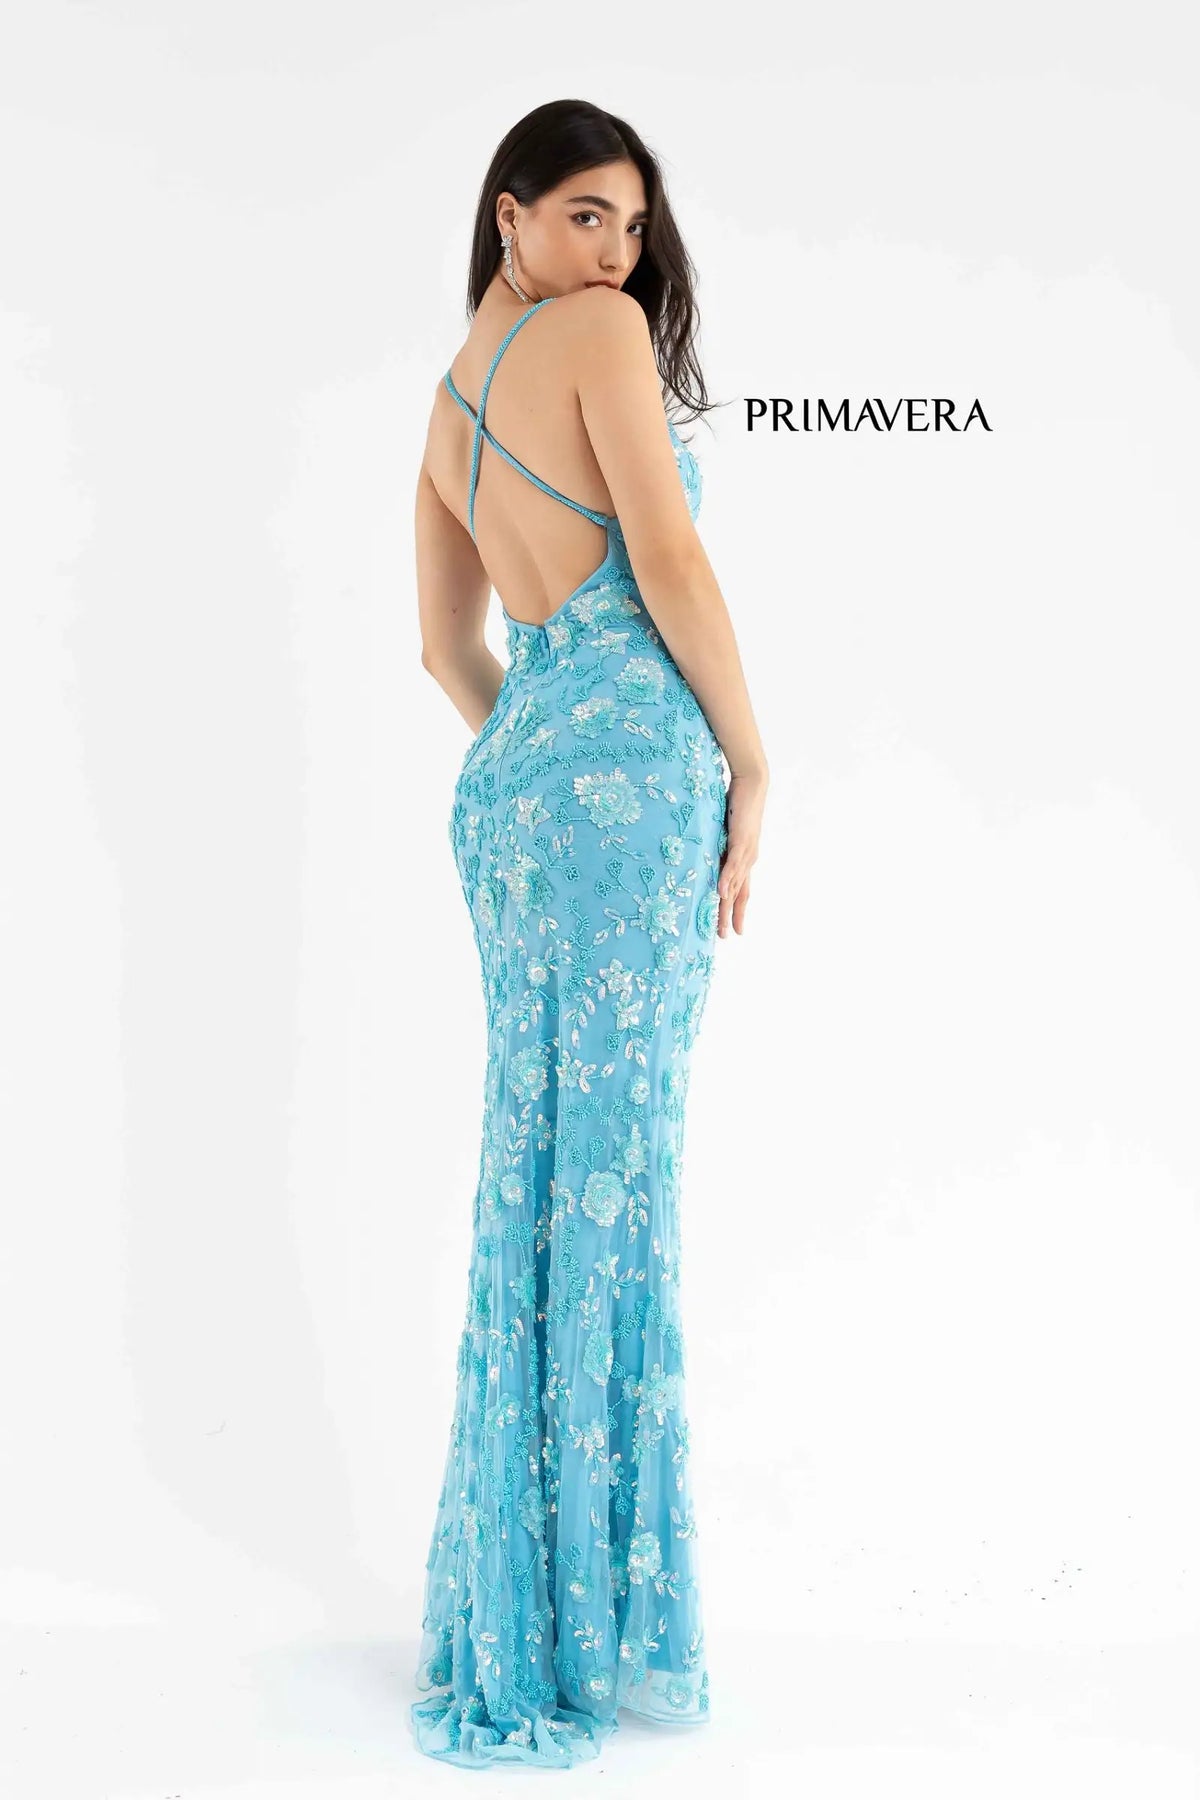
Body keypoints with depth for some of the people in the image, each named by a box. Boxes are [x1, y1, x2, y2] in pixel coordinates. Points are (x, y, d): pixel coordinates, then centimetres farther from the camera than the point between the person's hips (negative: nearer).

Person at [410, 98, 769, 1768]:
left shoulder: (447, 405, 20)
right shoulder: (597, 331, -4)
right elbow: (671, 564, -10)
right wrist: (750, 767, -3)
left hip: (510, 774, 8)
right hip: (628, 759, -8)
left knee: (543, 1161, 11)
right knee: (608, 1165, -4)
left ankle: (523, 1603, 21)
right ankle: (598, 1605, 6)